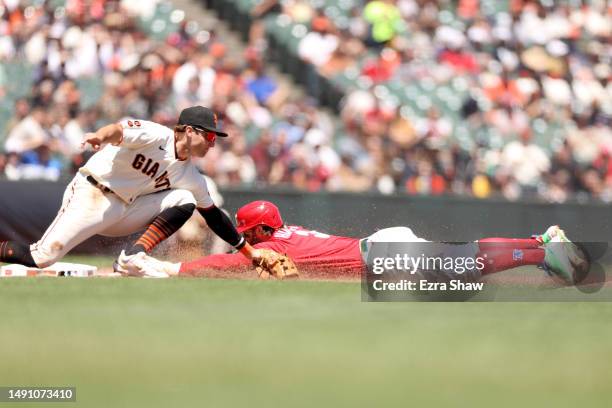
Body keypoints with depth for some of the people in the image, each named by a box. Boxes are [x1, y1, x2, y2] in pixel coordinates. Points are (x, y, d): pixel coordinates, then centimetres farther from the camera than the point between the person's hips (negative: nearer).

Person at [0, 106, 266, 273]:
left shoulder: (191, 178, 7)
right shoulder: (158, 136, -15)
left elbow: (213, 216, 16)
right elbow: (120, 130, -32)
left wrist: (248, 250, 16)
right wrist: (101, 136, -55)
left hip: (124, 210, 7)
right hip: (90, 196, -7)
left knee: (184, 200, -10)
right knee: (41, 257, -19)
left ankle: (133, 257, -17)